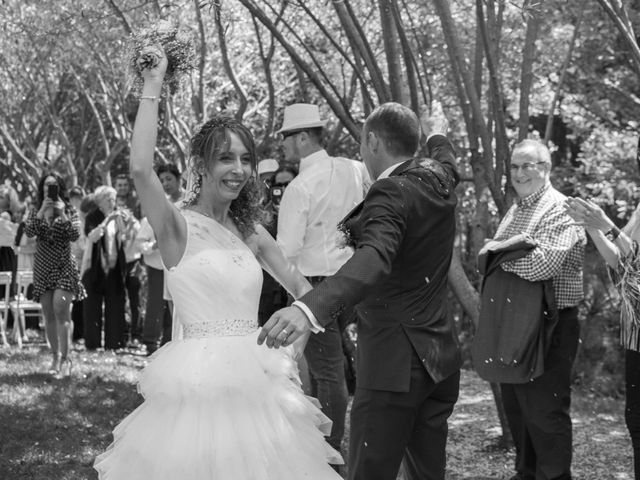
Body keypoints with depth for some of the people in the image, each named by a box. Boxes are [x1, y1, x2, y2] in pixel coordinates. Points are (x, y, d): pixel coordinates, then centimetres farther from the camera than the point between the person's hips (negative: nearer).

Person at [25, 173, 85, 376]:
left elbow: (75, 235, -10)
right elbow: (29, 232, -8)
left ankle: (64, 358, -16)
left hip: (64, 266, -3)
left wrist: (62, 214, -17)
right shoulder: (36, 210, 8)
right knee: (49, 314, 4)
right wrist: (42, 211, -16)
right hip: (43, 267, 3)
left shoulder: (69, 210, 2)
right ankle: (55, 357, 13)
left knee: (61, 310, -16)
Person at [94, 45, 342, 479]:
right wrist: (153, 86, -20)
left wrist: (293, 348, 8)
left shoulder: (251, 232, 10)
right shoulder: (179, 226, -6)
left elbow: (301, 288, 20)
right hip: (200, 381, -6)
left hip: (255, 384, 6)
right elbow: (141, 170, -24)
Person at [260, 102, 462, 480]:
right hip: (441, 359, 9)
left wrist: (309, 308, -52)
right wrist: (439, 134, 57)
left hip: (395, 363, -9)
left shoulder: (391, 193, -18)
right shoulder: (438, 176, 7)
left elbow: (375, 258, -37)